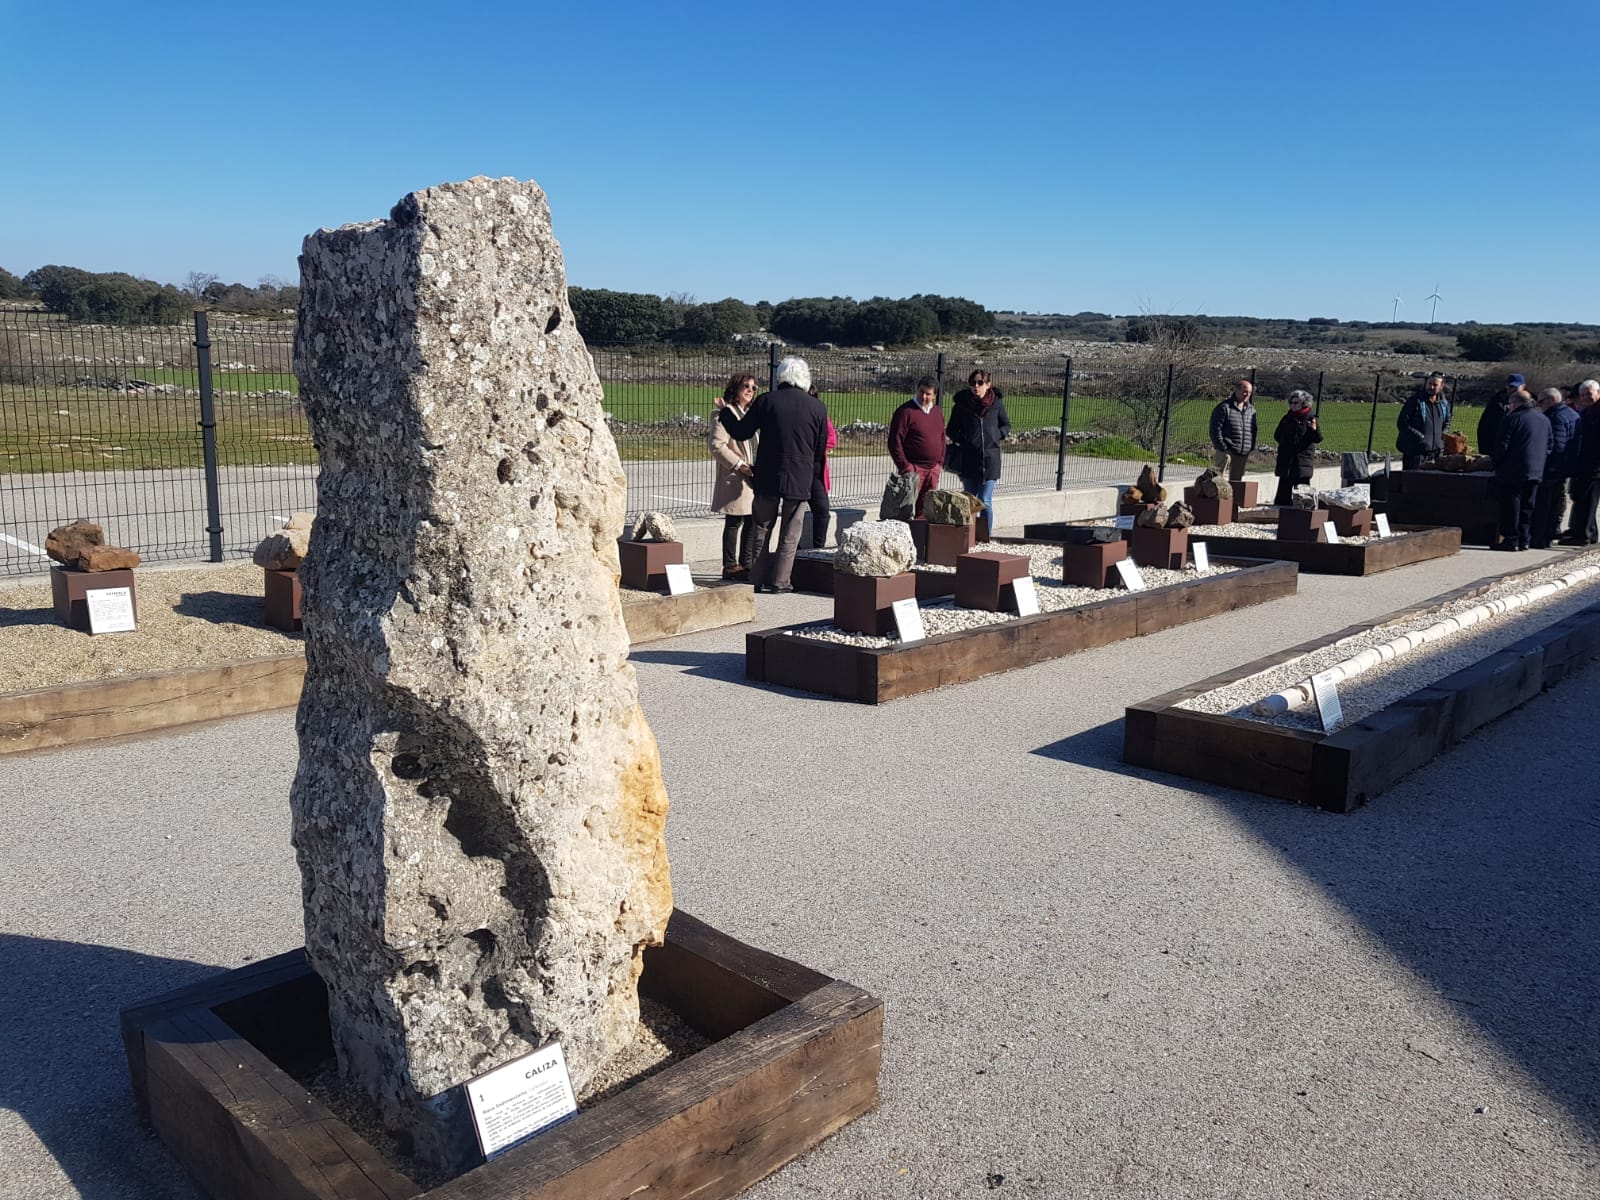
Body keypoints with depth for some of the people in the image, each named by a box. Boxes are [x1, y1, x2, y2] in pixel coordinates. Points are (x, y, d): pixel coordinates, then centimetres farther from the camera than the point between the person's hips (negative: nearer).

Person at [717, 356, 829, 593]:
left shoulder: (766, 400, -5)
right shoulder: (817, 407, 1)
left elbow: (741, 432, 3)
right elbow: (821, 450, 6)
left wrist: (724, 414, 19)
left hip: (767, 478, 0)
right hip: (800, 481, 0)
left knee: (762, 529, 12)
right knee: (790, 534, 8)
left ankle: (758, 579, 14)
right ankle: (780, 581, 9)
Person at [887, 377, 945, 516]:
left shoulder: (937, 412, 13)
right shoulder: (905, 411, -9)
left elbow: (942, 438, 22)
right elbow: (895, 441, -11)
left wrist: (940, 463, 13)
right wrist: (904, 466, -14)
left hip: (933, 469, 6)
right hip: (913, 469, -6)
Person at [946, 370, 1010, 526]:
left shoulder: (996, 403, 1)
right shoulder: (962, 403, 0)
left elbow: (1006, 426, 14)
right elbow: (951, 430, 9)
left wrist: (995, 436, -3)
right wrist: (962, 439, -8)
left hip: (990, 459, -1)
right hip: (968, 459, 1)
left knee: (985, 501, -6)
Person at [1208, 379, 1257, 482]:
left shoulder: (1251, 410, 15)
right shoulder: (1224, 407, -7)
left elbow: (1253, 431, 20)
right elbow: (1215, 430, -10)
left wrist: (1251, 449, 9)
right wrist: (1223, 449, -14)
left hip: (1243, 454, 6)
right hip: (1227, 452, -6)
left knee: (1236, 481, 11)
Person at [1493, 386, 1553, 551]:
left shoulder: (1512, 418, -9)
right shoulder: (1545, 420, 13)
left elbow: (1502, 445, -10)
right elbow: (1549, 446, 16)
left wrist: (1498, 467, -1)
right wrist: (1541, 464, 21)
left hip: (1513, 471, -6)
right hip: (1537, 471, 6)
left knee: (1511, 506, -1)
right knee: (1528, 506, 10)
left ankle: (1511, 540, -2)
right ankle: (1525, 540, 11)